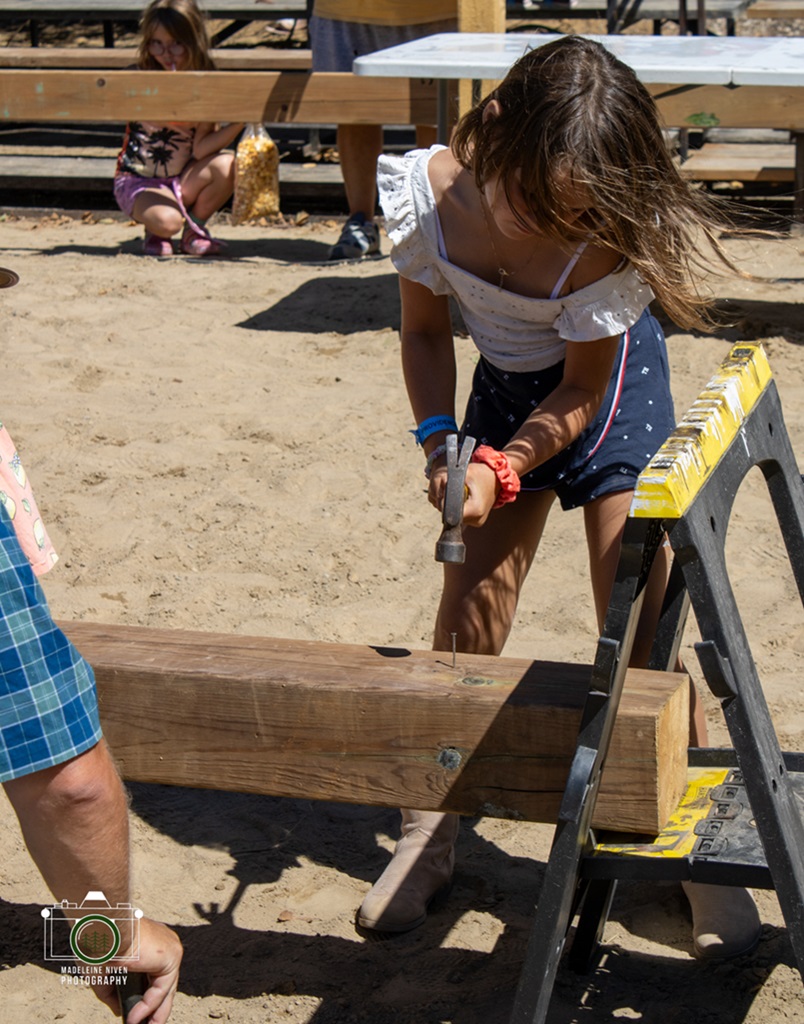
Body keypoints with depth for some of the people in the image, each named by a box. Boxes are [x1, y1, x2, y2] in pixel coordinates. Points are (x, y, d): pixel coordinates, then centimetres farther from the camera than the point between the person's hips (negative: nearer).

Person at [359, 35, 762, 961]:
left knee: (639, 629, -8)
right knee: (467, 615, 1)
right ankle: (429, 837, 17)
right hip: (506, 385, 3)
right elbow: (425, 328, -7)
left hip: (609, 387, -3)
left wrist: (502, 468, -30)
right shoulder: (429, 192, -25)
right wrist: (439, 440, -19)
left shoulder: (606, 236, -33)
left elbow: (583, 389, -19)